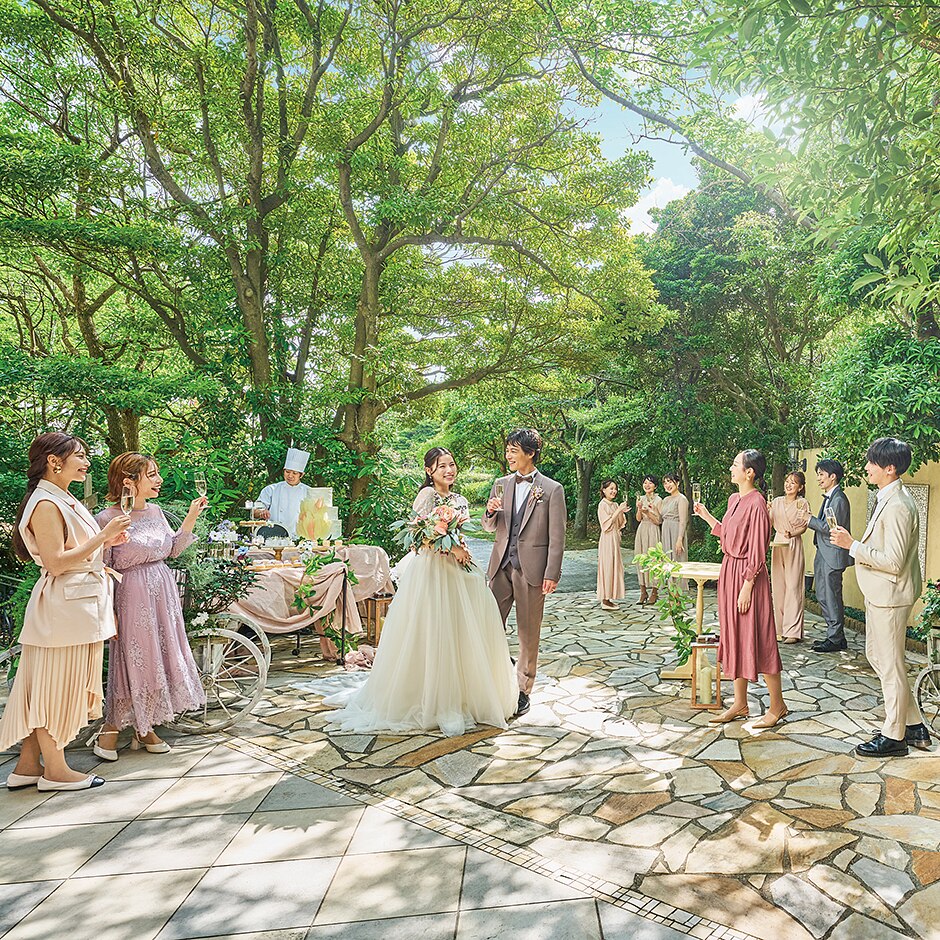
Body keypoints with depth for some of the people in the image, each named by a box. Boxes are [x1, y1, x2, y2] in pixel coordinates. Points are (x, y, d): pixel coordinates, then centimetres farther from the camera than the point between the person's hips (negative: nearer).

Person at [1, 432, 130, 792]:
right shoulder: (45, 504, -15)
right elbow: (56, 562, -21)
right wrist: (102, 536, -18)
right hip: (62, 608, -10)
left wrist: (106, 542, 10)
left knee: (47, 688, 14)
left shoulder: (64, 501, 16)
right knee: (55, 687, 0)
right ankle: (55, 769, 11)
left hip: (81, 606, 10)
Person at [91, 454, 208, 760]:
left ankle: (145, 729, 24)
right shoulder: (108, 519, -13)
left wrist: (191, 518, 4)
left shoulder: (155, 511, 7)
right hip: (133, 597, -7)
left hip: (163, 594, 7)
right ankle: (110, 729, 17)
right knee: (133, 662, -3)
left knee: (160, 659, 10)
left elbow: (172, 550, 14)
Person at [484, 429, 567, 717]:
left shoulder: (552, 489, -4)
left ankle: (523, 690, 21)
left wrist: (551, 574, -11)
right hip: (501, 565, 4)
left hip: (531, 568, -4)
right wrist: (490, 512, -8)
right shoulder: (501, 484, 9)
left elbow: (557, 537, -5)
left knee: (528, 633, 7)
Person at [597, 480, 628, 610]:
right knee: (607, 567, -6)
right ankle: (605, 599, -1)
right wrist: (618, 511, -18)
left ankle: (609, 598, 15)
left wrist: (622, 512, -1)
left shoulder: (615, 504, 12)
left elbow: (619, 524, 15)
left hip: (615, 538, 8)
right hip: (607, 540, -8)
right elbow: (607, 524, -17)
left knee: (614, 567, 9)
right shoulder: (602, 504, -11)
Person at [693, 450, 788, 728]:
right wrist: (706, 516, 16)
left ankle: (777, 705, 15)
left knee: (756, 639, -1)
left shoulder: (756, 503, -16)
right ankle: (739, 704, 23)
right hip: (729, 571, 9)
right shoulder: (735, 499, 10)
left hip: (747, 575, -9)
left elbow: (757, 551, -17)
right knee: (733, 637, 13)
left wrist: (747, 587, -18)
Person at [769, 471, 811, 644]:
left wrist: (792, 534, -19)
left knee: (793, 587, -6)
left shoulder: (802, 503, 0)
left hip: (794, 546, -4)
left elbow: (804, 526, -2)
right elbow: (769, 523, 9)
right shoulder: (777, 502, 10)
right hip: (778, 545, 4)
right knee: (778, 586, 5)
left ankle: (793, 631, -3)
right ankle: (780, 629, 12)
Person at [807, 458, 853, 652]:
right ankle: (833, 635, 24)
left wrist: (810, 519, -13)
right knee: (822, 596, 14)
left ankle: (836, 639, 9)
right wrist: (810, 521, 5)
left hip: (833, 555, -10)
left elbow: (830, 528, -22)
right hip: (823, 553, 10)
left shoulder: (839, 500, -17)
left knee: (832, 597, -1)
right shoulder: (828, 498, 14)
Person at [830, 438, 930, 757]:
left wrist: (853, 545, -21)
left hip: (890, 595, -11)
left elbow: (893, 562, -25)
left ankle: (894, 736, 17)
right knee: (876, 655, 19)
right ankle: (914, 725, 30)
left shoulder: (897, 506, -23)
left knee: (890, 664, 2)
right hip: (879, 594, 11)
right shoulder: (888, 498, 10)